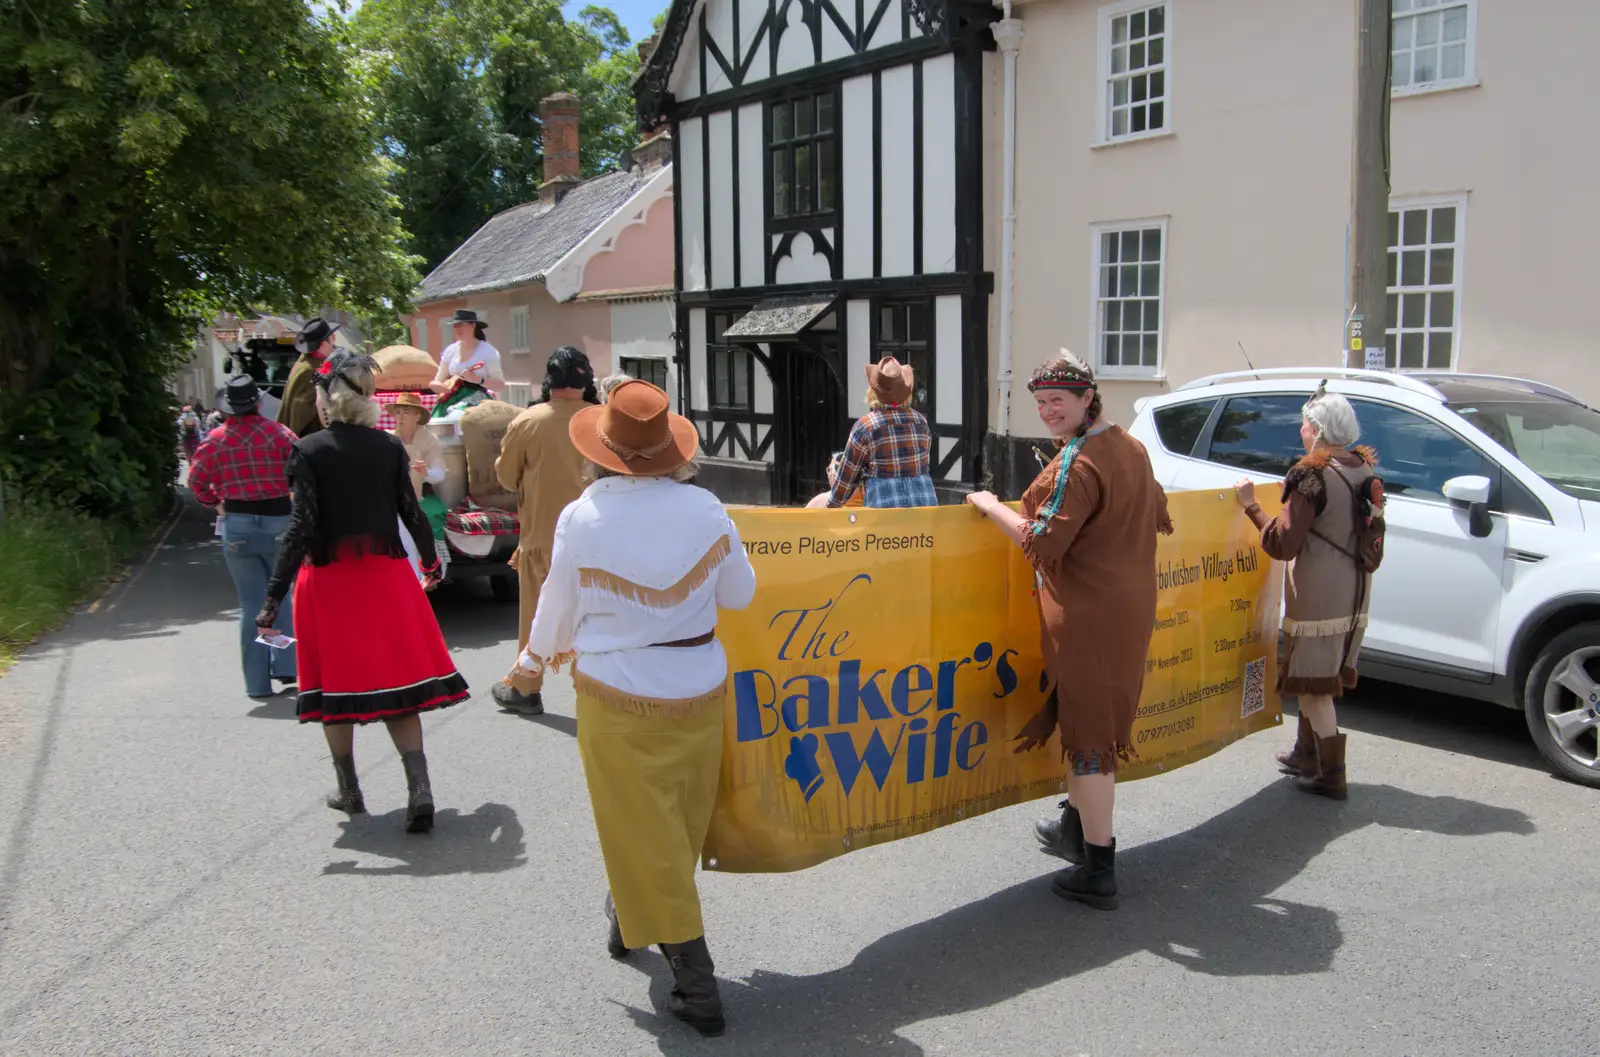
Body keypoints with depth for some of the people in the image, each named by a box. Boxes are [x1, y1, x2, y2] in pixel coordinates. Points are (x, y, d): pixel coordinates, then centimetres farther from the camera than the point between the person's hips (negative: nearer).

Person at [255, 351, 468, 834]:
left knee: (335, 682, 13)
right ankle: (419, 789, -9)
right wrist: (430, 561, 23)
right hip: (385, 576, 2)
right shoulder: (390, 446, 0)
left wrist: (274, 598, -13)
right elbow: (412, 513, 4)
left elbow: (302, 527, -14)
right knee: (397, 683, 5)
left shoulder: (308, 450, -8)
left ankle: (348, 789, 24)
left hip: (328, 579, -2)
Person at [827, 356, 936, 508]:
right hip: (925, 501, 4)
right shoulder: (920, 421, 7)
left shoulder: (865, 426, -5)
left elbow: (848, 473, 2)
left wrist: (833, 503, 16)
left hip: (885, 504, -4)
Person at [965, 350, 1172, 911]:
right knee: (1090, 719, 22)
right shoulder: (1130, 448, 10)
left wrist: (990, 506, -12)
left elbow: (1043, 544, -23)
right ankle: (1075, 827, 38)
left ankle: (1098, 871, 4)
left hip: (1087, 615, -9)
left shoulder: (1077, 464, -19)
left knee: (1088, 729, -3)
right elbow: (1158, 518, 22)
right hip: (1128, 607, 9)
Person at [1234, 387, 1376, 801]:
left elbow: (1283, 545, -20)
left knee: (1314, 686, 1)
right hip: (1354, 594, 9)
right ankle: (1306, 755, 33)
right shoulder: (1365, 470, 7)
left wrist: (1250, 505, -12)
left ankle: (1332, 777, 6)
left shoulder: (1312, 477, -19)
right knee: (1315, 680, 21)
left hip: (1318, 598, -8)